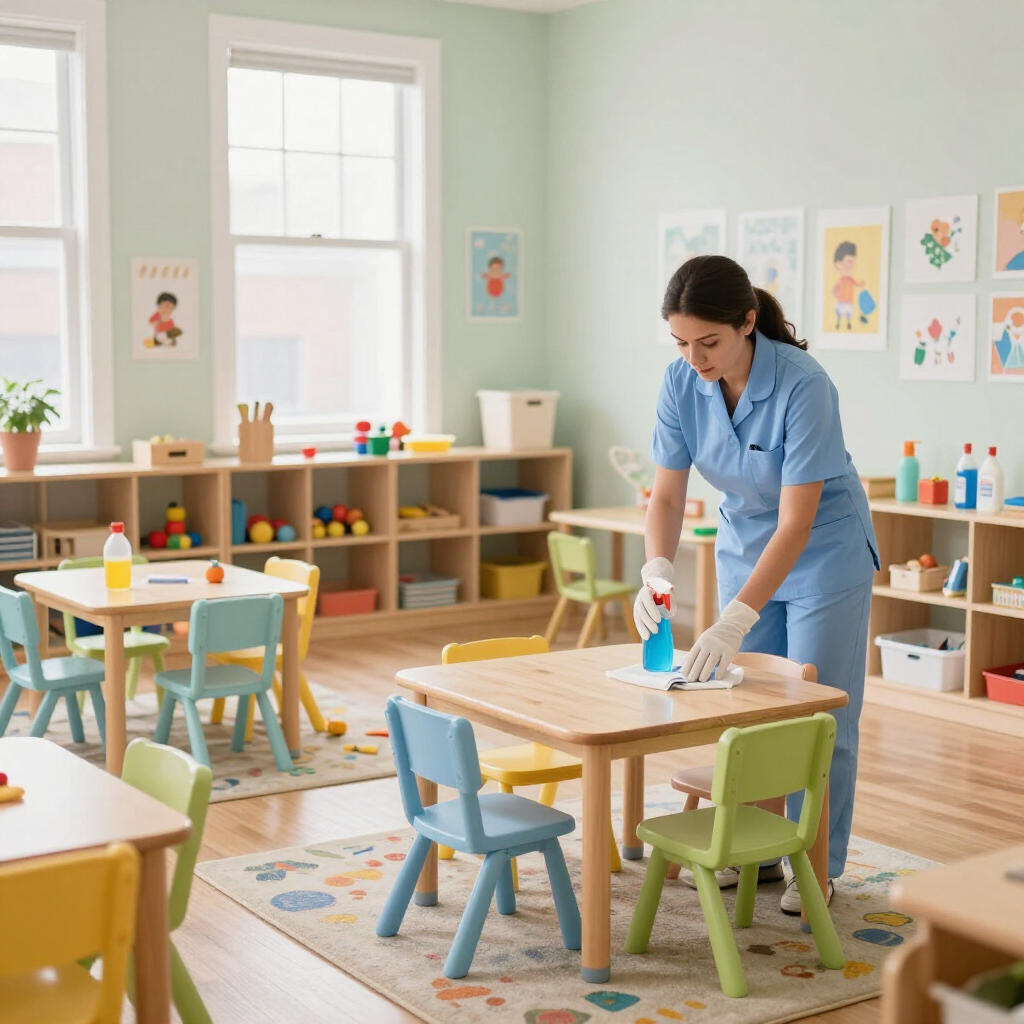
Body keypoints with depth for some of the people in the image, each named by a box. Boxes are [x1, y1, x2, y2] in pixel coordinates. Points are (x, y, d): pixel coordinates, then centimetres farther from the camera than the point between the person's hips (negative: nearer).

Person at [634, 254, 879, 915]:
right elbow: (668, 494, -12)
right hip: (745, 544, 5)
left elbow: (797, 521, -33)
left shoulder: (803, 385, -32)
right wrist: (658, 571, -31)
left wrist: (736, 620, -40)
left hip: (824, 547, -5)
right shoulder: (683, 383, -16)